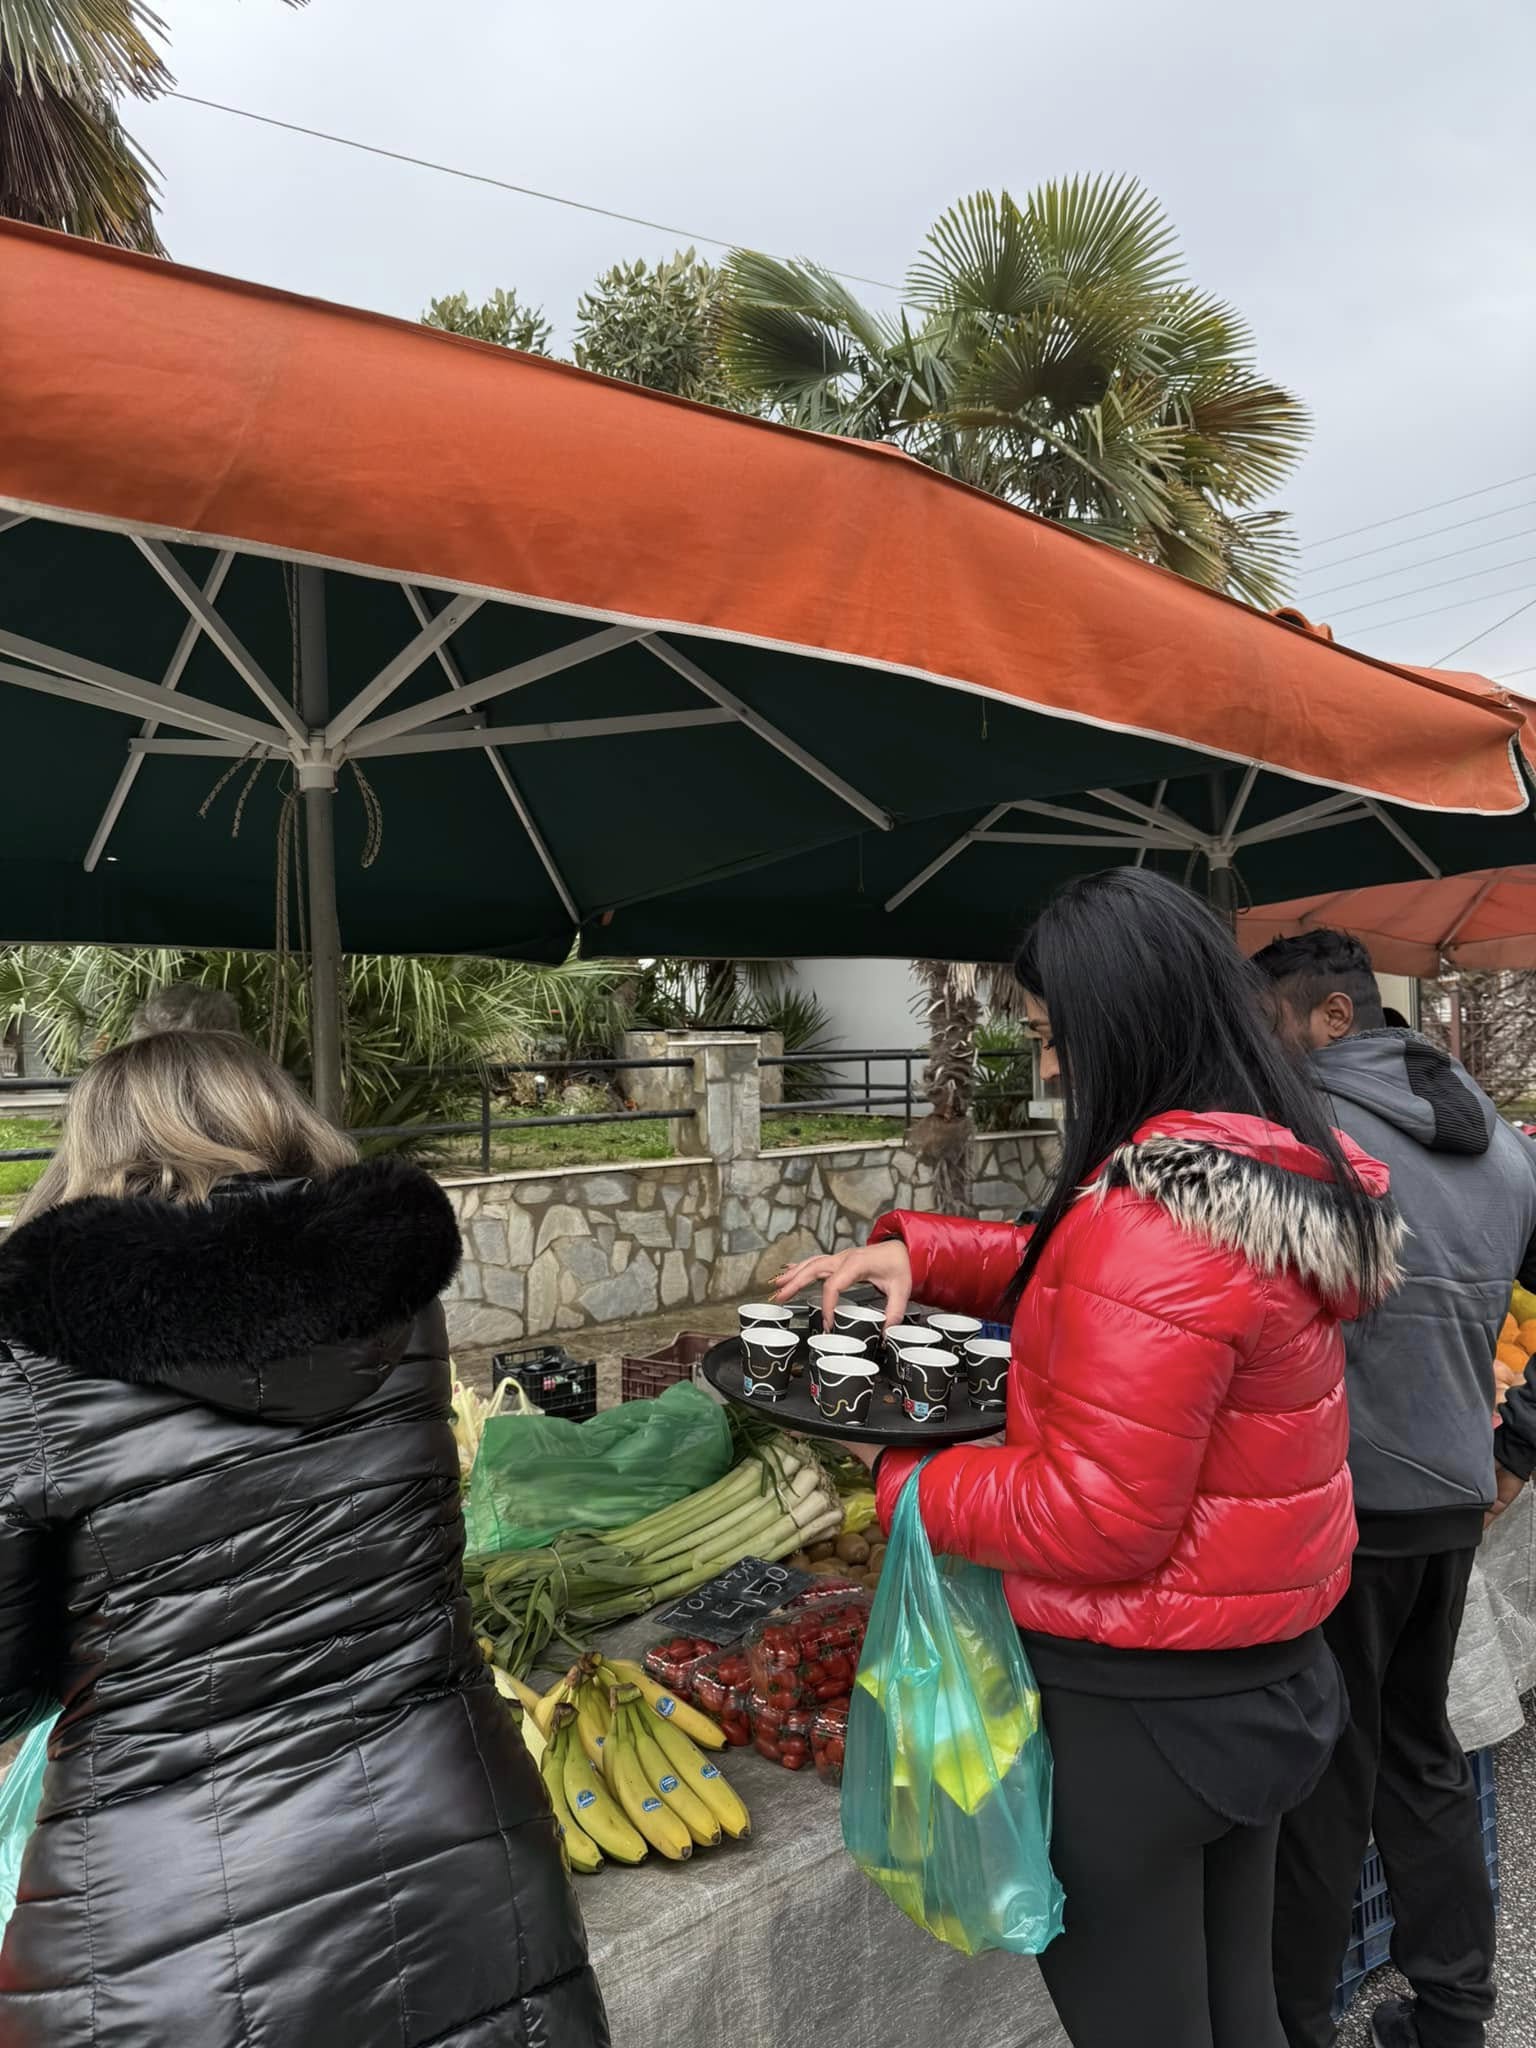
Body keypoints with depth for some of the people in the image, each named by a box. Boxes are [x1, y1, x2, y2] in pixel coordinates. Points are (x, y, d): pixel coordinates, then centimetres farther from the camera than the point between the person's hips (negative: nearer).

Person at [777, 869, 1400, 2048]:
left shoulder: (1157, 1222, -29)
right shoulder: (1274, 1176, 1)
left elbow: (1096, 1520, -27)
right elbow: (1071, 1274, 12)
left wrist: (905, 1478, -13)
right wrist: (918, 1253, 0)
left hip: (1137, 1702, -8)